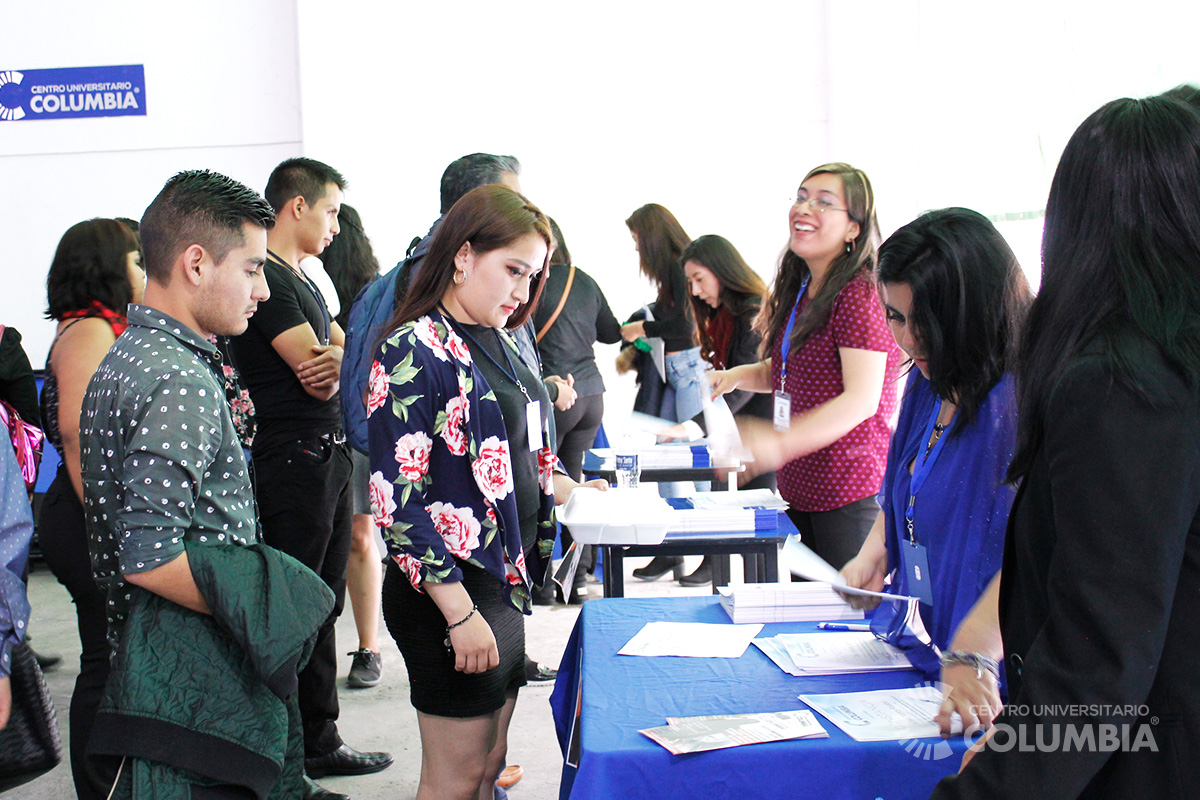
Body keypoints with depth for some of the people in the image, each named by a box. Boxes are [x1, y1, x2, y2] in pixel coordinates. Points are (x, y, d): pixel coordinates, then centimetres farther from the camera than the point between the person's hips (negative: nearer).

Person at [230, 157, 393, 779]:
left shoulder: (301, 281, 19)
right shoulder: (267, 279, -13)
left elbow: (341, 355, 12)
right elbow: (317, 368, -19)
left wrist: (339, 361, -11)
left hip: (329, 454, 10)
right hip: (292, 458, -10)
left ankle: (319, 742, 26)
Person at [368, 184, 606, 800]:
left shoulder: (500, 345, 11)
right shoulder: (415, 352, -15)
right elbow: (398, 499, -20)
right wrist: (460, 612, -21)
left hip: (506, 581, 8)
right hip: (450, 589, -8)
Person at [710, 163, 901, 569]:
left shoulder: (860, 295, -15)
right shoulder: (797, 291, 13)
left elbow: (862, 400, -23)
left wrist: (782, 441, -32)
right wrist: (737, 376, 5)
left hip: (849, 494, -8)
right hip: (796, 487, 9)